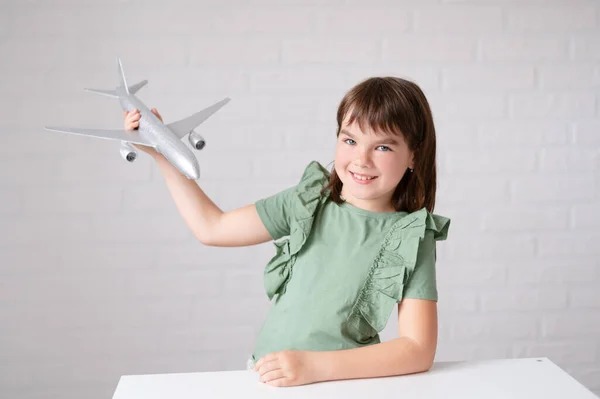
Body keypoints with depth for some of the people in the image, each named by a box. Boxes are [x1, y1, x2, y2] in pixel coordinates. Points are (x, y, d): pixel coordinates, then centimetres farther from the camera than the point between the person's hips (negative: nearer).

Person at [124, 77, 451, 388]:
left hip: (342, 383, -3)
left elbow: (419, 350, -13)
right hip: (266, 375, 3)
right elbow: (211, 227, 10)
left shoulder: (412, 237, -7)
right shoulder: (309, 201, 2)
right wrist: (160, 150, 8)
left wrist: (315, 366, -21)